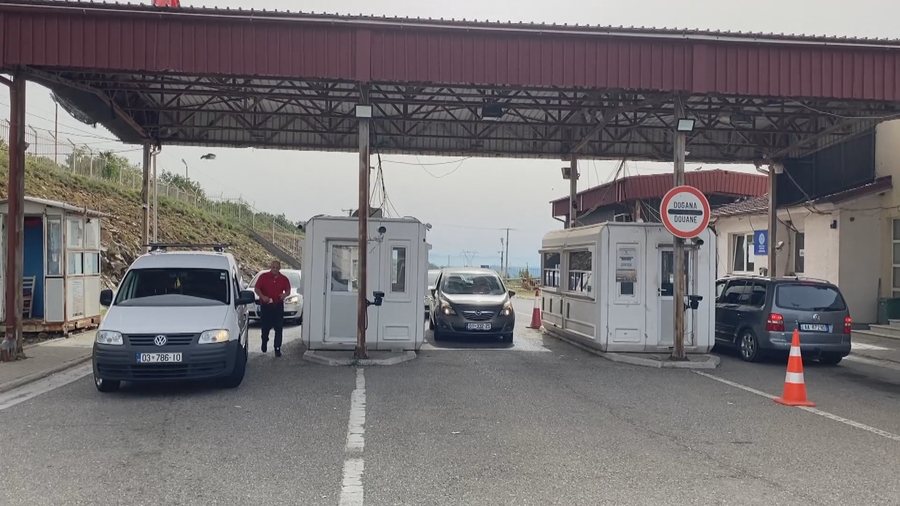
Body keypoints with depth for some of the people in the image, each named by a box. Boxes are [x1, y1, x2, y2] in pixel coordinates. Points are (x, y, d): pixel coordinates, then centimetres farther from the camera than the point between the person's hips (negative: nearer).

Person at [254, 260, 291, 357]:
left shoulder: (284, 279, 5)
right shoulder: (263, 276, 0)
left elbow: (288, 290, 13)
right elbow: (257, 288, -1)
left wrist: (285, 294, -10)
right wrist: (262, 296, -18)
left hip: (278, 306, 1)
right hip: (265, 305, -1)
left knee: (279, 329, -4)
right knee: (265, 327, 9)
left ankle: (277, 349, 1)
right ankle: (264, 342, 38)